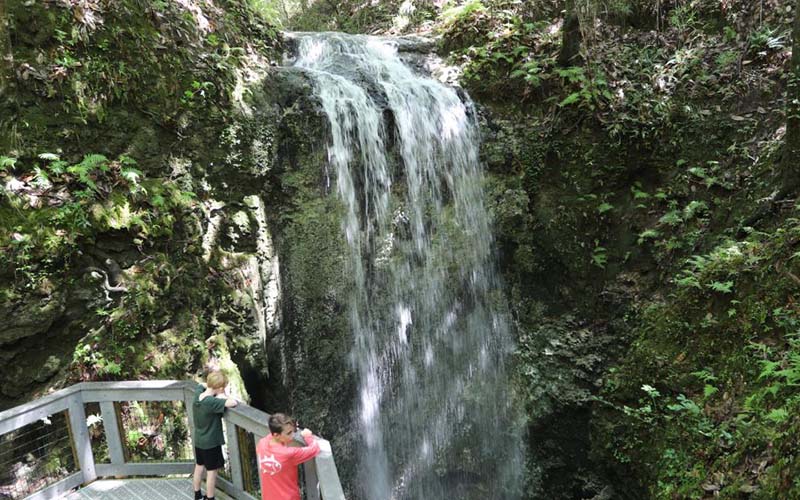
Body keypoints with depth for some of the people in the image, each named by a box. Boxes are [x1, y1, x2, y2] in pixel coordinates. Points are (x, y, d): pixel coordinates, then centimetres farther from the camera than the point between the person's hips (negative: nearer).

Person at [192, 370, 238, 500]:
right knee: (212, 471, 9)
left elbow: (204, 386, 12)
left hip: (199, 440, 8)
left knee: (199, 467, 23)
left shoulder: (198, 393, -11)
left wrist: (220, 396, -5)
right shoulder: (212, 402, -34)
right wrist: (222, 396, -23)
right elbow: (233, 403, -43)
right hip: (211, 442, -8)